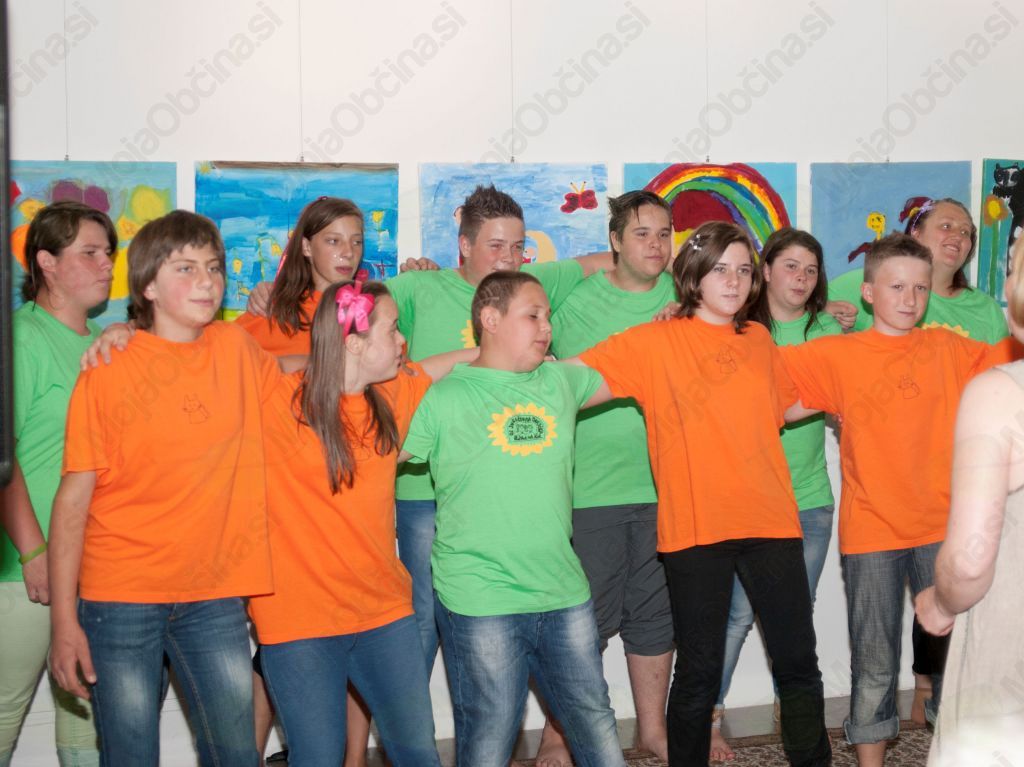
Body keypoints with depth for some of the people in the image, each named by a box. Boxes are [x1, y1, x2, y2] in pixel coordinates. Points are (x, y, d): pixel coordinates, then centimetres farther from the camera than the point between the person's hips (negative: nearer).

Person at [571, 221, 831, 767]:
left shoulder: (758, 341, 11)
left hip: (770, 520, 4)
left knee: (798, 664, 9)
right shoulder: (654, 342, -3)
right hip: (695, 526, -4)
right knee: (699, 671, 6)